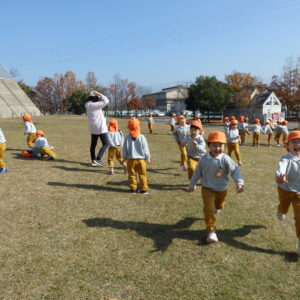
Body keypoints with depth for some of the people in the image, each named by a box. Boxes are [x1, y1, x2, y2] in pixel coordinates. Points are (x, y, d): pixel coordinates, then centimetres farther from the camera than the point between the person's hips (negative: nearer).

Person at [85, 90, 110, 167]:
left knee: (93, 144, 13)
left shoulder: (87, 105, 2)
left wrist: (92, 94, 6)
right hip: (100, 127, -7)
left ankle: (93, 160, 17)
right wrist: (99, 94, -12)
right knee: (105, 143, 0)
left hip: (93, 128, 7)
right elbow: (106, 101, -19)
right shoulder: (96, 105, -18)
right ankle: (98, 159, -9)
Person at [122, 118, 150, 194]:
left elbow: (124, 149, 3)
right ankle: (144, 189, 10)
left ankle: (133, 189, 16)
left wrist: (124, 158, 16)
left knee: (132, 175, 12)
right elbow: (145, 149, -3)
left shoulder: (127, 137, -4)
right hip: (141, 159, -1)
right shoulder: (142, 137, -8)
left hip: (131, 159, 1)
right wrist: (148, 158, 8)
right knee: (142, 174, 7)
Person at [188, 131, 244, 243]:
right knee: (209, 209, -15)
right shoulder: (204, 159, -16)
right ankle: (211, 231, -6)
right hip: (207, 188, -2)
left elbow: (235, 170, -25)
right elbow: (197, 172, -2)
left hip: (222, 189, 2)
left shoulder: (225, 159, -20)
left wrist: (239, 183, -41)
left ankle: (216, 208, 66)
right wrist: (192, 184, 9)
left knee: (218, 206, 29)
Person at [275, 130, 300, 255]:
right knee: (284, 209, 24)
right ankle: (281, 211, 63)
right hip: (285, 190, -2)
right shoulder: (286, 159, -28)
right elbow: (281, 167, -49)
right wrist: (279, 176, -71)